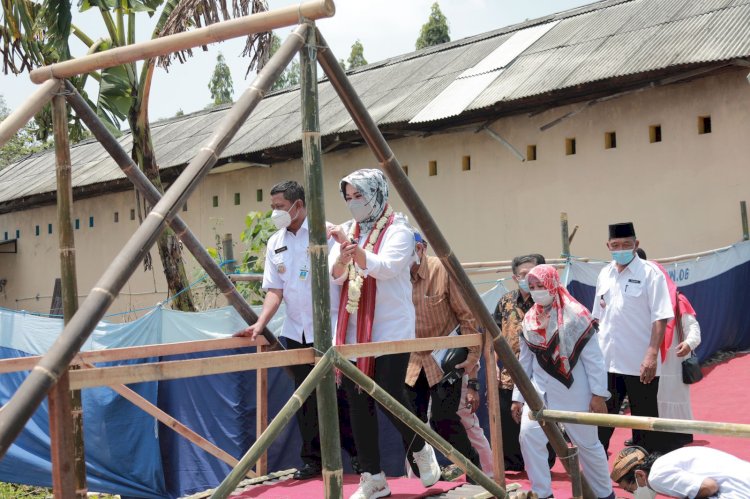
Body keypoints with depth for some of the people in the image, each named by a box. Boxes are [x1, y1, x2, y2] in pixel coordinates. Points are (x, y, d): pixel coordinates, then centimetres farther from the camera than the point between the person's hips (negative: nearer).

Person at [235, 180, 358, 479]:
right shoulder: (275, 244, 9)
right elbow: (275, 291, 6)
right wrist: (260, 324, -8)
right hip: (296, 332, 5)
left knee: (340, 395, 0)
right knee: (306, 399, 9)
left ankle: (358, 454, 15)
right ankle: (312, 460, 18)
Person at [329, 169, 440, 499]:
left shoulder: (397, 229, -4)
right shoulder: (347, 232, 12)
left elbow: (385, 267, -20)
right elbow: (334, 277, 2)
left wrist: (352, 246, -30)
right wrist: (342, 258, -20)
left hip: (390, 330, -6)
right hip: (353, 332, 6)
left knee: (390, 397, -8)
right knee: (358, 403, 4)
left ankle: (421, 450, 23)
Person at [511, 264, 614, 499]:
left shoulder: (575, 314, -12)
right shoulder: (529, 319, 5)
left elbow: (593, 358, -10)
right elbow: (525, 361, 11)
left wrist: (598, 394, -12)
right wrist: (518, 396, 10)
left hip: (574, 392, -4)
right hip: (541, 390, 4)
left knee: (587, 443, 9)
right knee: (528, 436, -11)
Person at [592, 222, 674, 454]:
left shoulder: (650, 273, -8)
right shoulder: (605, 274, 9)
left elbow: (660, 318, -13)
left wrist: (652, 355, -21)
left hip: (640, 363, -5)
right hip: (606, 361, 5)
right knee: (600, 421, 12)